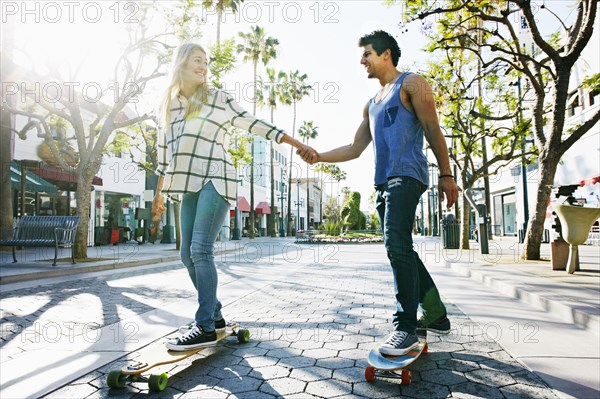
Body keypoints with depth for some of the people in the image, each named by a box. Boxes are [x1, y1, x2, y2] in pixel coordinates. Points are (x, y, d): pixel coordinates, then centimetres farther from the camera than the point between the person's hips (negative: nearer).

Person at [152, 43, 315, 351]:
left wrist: (297, 144, 0)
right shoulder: (167, 105, 19)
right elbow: (163, 151, 22)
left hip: (214, 181, -6)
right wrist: (159, 193, 22)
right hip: (190, 186, 6)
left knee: (200, 250, -15)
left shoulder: (218, 98, 5)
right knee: (188, 255, 5)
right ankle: (215, 315, 18)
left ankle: (206, 328, -8)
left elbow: (255, 125, 4)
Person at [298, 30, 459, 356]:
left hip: (406, 176, -8)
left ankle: (406, 327, -12)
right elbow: (355, 148, 22)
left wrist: (446, 174, -10)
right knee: (400, 250, 7)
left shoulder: (411, 84, 7)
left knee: (397, 246, -19)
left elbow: (432, 130, -2)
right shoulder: (371, 103, 28)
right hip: (383, 183, 8)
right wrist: (319, 156, 9)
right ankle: (436, 316, 18)